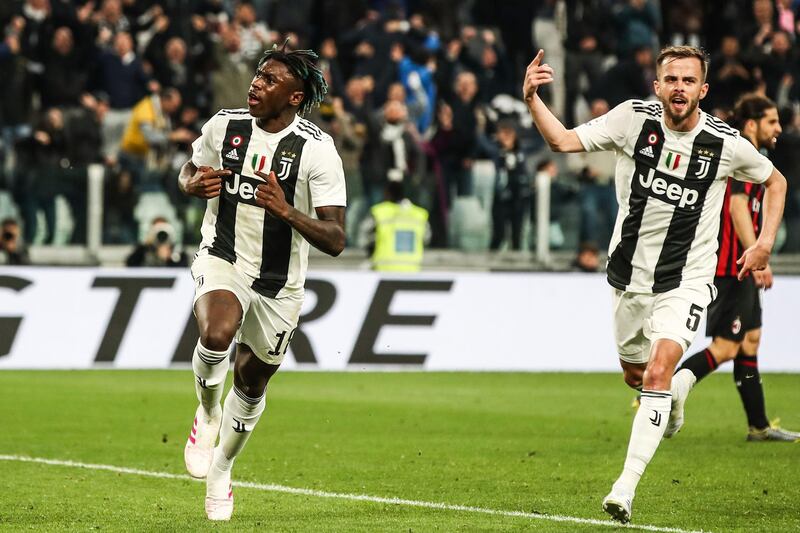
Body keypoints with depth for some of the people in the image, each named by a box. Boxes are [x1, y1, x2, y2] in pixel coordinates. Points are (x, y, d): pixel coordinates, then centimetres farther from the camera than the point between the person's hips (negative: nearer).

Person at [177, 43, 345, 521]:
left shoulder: (318, 150, -16)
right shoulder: (224, 126, -6)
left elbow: (335, 240, -19)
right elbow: (189, 171, 15)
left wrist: (287, 212, -35)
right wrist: (194, 184, -10)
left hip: (280, 284, 0)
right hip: (222, 261, 0)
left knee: (251, 383, 14)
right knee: (217, 334, -32)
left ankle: (221, 470, 41)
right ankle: (208, 415, -2)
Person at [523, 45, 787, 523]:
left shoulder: (726, 143, -10)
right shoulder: (634, 118, -10)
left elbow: (775, 181, 8)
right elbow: (565, 141, -18)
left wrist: (765, 243, -2)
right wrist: (532, 100, -35)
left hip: (687, 281, -3)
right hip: (630, 275, 3)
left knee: (658, 373, -21)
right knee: (635, 375, 19)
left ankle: (626, 488, -20)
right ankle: (682, 386, 56)